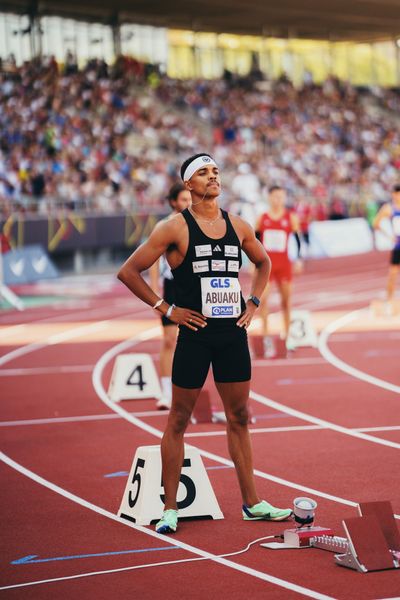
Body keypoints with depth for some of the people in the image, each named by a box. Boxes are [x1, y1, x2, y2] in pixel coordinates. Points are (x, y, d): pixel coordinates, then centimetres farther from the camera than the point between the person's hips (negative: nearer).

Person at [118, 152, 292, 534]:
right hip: (195, 334, -5)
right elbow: (128, 272, -6)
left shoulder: (238, 226, 8)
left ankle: (251, 503, 19)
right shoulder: (175, 228, -7)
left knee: (239, 417, 11)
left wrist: (252, 303, 13)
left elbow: (263, 262, 27)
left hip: (233, 334, 5)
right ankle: (169, 508, 9)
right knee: (178, 420, 2)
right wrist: (165, 309, -7)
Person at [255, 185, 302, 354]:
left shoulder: (291, 218, 2)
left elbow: (297, 239, 5)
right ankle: (266, 338, -7)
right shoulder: (262, 218, 2)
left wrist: (298, 259, -3)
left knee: (286, 299, 8)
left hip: (283, 263, 1)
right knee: (262, 299, -12)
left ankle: (287, 335, 22)